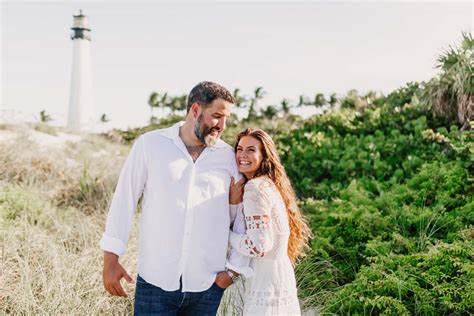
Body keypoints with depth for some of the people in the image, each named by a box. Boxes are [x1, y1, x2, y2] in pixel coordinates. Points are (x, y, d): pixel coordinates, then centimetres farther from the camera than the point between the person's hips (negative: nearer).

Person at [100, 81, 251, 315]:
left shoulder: (228, 157, 2)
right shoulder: (150, 144, -2)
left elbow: (244, 218, 6)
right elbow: (124, 200, -1)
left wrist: (234, 269, -1)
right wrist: (111, 260, -3)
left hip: (208, 286, 2)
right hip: (155, 281, -2)